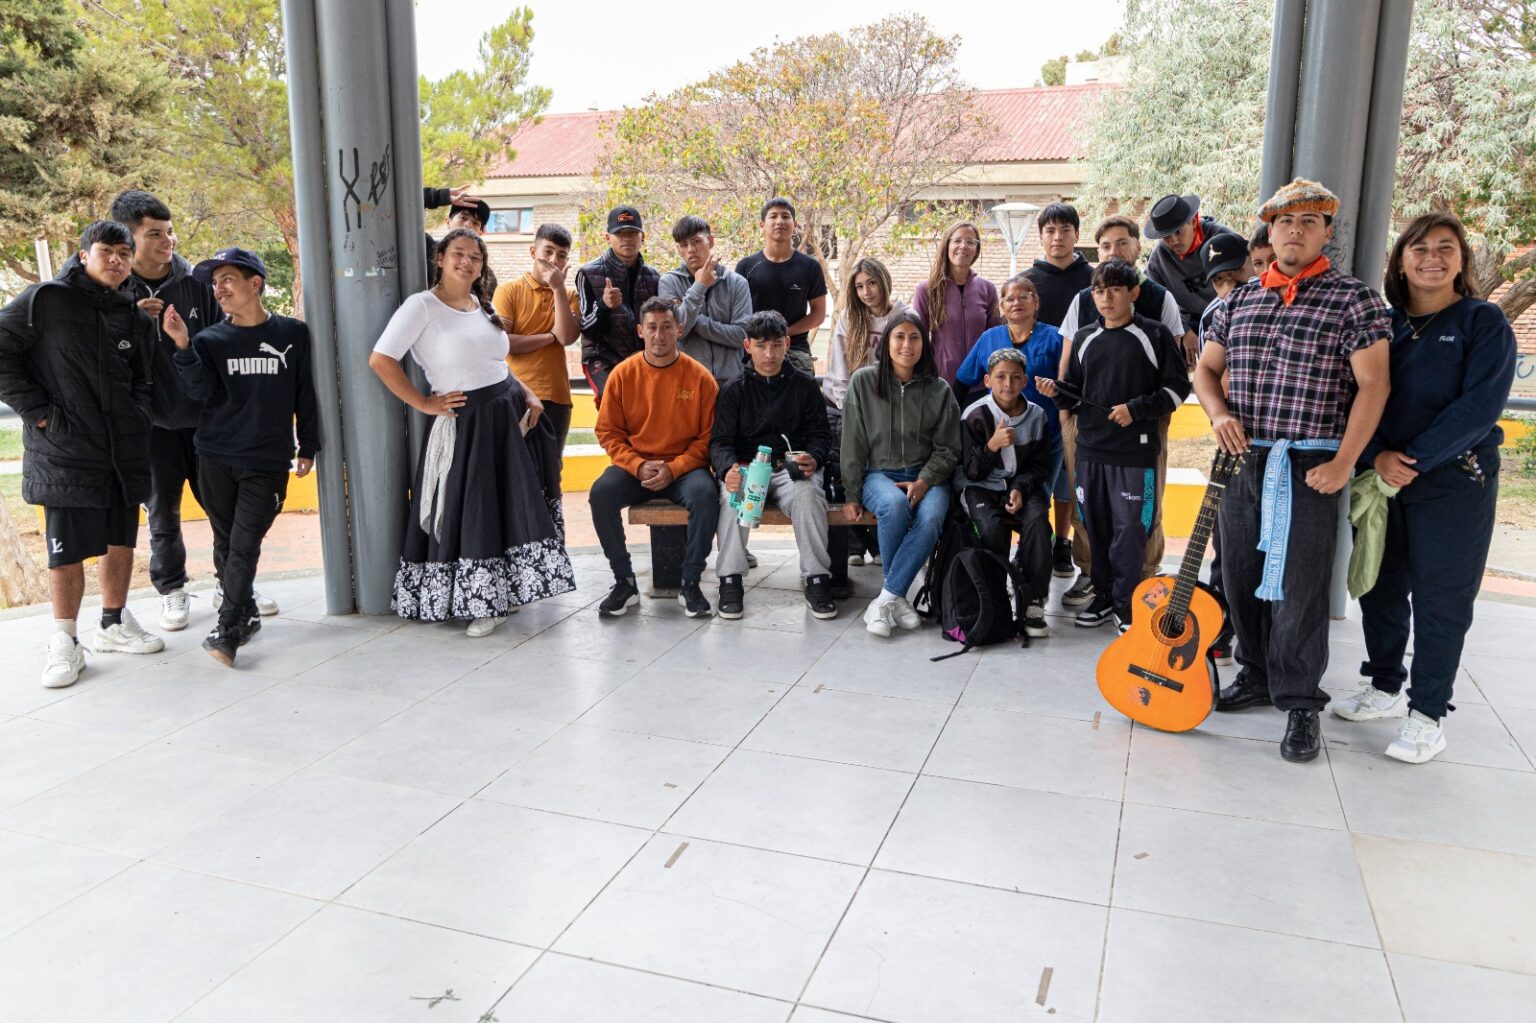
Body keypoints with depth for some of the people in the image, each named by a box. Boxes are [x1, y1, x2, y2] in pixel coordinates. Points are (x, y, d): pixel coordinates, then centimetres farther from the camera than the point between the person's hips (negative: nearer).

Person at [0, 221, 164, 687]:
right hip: (64, 452, -5)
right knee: (67, 549, -1)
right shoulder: (45, 300, -5)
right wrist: (37, 411, -10)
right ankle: (65, 644, 12)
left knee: (121, 541, 12)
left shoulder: (132, 318, 12)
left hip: (124, 452, 5)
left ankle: (114, 625, 28)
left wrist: (139, 415, 8)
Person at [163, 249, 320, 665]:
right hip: (216, 459, 2)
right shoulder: (211, 340, 5)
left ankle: (227, 631, -6)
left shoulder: (292, 334, 3)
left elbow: (305, 394, 8)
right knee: (225, 542, 9)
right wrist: (184, 347, -20)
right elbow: (201, 391, -8)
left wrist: (307, 447, 8)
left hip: (268, 462, -2)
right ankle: (245, 615, 23)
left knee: (245, 545, -7)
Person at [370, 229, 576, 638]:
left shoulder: (483, 306, 12)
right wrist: (423, 404, -13)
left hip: (506, 415, 6)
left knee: (513, 506, 10)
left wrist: (526, 394, 8)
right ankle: (480, 604, 12)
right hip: (463, 420, -6)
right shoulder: (422, 305, -9)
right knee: (468, 512, 0)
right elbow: (380, 360, -16)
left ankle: (503, 591, 25)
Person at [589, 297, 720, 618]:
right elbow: (608, 431, 3)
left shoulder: (699, 377, -2)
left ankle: (690, 584, -16)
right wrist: (638, 466, -13)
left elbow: (707, 436, -1)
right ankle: (625, 582, -12)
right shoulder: (623, 374, 1)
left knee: (705, 494, -32)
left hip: (684, 468, -1)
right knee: (601, 494, -27)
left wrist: (674, 469, -15)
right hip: (634, 467, 1)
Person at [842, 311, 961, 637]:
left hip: (926, 475, 1)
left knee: (931, 518, -33)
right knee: (894, 506, -36)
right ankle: (897, 596, -17)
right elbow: (853, 444, 2)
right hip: (879, 473, -1)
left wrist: (923, 482, -12)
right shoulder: (864, 381, 1)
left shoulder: (939, 390, 4)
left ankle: (885, 600, -23)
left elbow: (947, 448, 6)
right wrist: (852, 495, -2)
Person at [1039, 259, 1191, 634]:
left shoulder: (1154, 335, -1)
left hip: (1136, 451, -4)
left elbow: (1177, 386, -1)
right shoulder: (1085, 339, 12)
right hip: (1090, 449, 5)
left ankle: (1126, 604, 8)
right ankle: (1103, 597, 23)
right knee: (1097, 528, 10)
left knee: (1129, 529, -3)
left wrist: (1136, 409, -11)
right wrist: (1057, 391, -2)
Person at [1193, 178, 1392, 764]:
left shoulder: (1353, 300, -3)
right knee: (1241, 577, 11)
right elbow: (1206, 369, 19)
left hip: (1308, 467, -5)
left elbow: (1373, 384, -8)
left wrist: (1343, 464, -15)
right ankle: (1257, 676, 28)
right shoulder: (1240, 300, 12)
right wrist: (1219, 413, -2)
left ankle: (1300, 703, 9)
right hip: (1241, 460, 5)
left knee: (1297, 587, -4)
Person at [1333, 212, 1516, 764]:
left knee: (1439, 598, 1)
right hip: (1380, 478, 4)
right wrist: (1377, 456, -15)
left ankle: (1428, 713, 12)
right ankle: (1384, 687, 30)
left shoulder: (1484, 322, -4)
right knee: (1378, 586, 12)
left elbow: (1479, 406, -14)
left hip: (1455, 481, -4)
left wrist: (1413, 461, -19)